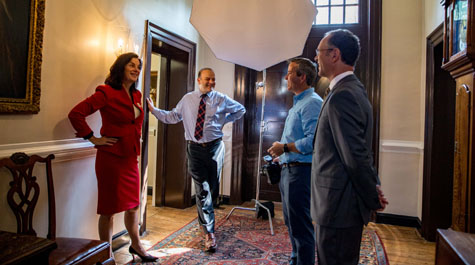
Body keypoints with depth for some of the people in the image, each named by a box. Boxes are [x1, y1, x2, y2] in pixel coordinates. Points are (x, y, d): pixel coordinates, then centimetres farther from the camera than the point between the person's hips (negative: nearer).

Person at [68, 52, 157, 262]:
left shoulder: (136, 95, 11)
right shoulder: (106, 92, -12)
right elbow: (76, 114, -18)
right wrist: (94, 139, -15)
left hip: (130, 157, 7)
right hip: (110, 157, -7)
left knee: (133, 205, 18)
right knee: (109, 209, 5)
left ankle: (136, 245, 37)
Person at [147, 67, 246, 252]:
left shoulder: (221, 99, 3)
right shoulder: (187, 99, 6)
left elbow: (241, 110, 16)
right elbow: (172, 117, 12)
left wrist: (225, 120, 5)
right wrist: (153, 109, 4)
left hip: (214, 148, 0)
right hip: (194, 148, 0)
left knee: (213, 188, 11)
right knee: (202, 190, -1)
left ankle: (205, 216, 41)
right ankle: (209, 233, 6)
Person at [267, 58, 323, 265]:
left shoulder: (312, 103, -15)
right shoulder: (298, 103, 18)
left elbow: (313, 141, -27)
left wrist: (284, 147, -17)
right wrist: (282, 153, 15)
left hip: (300, 171, -11)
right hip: (288, 170, 11)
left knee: (301, 227, -1)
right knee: (291, 223, 22)